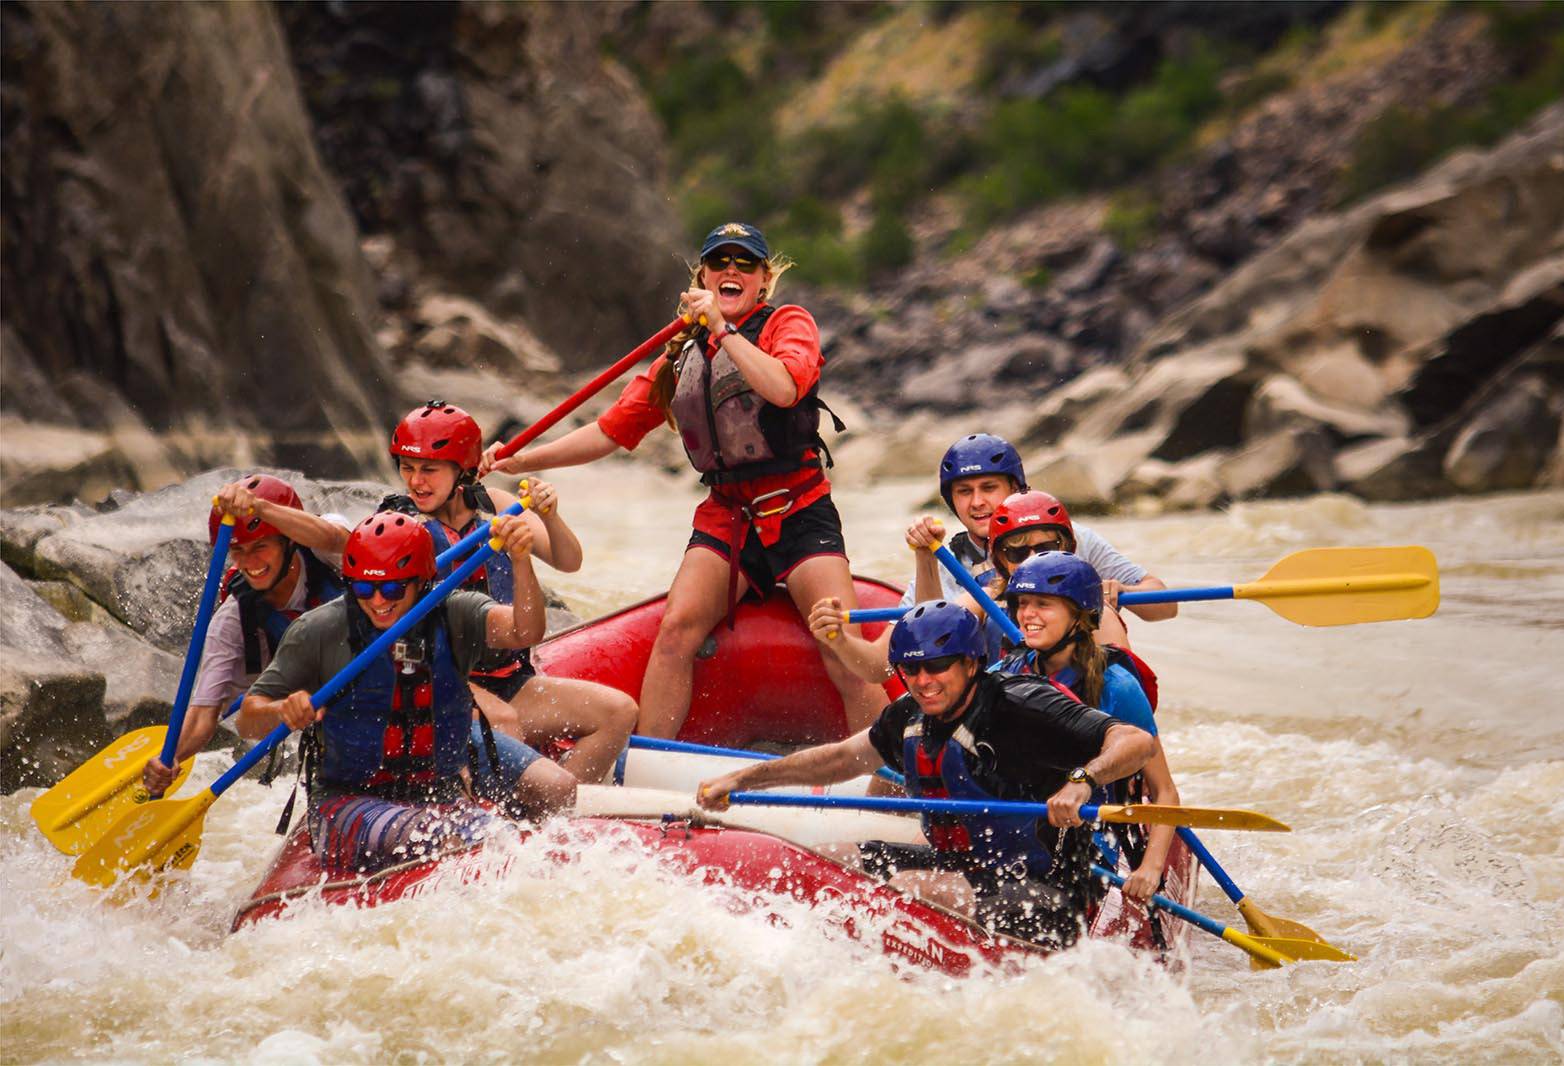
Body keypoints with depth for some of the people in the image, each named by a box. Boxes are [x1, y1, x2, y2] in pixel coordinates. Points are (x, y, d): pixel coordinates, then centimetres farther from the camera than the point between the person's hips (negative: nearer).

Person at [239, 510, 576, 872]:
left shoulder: (453, 615, 2)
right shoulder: (319, 631, -3)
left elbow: (525, 632, -17)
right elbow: (247, 722, 0)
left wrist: (521, 562, -35)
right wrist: (282, 711, -24)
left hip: (442, 798, 3)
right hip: (348, 803, -3)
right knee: (437, 841, -35)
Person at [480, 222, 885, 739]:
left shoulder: (789, 323, 2)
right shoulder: (681, 356, 14)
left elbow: (783, 388, -21)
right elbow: (611, 429, 15)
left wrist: (722, 327, -16)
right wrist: (521, 461, 6)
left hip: (798, 510, -3)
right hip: (725, 515, 3)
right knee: (677, 628, -18)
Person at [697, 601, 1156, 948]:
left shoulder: (1020, 708, -18)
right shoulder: (910, 718, 4)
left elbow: (1138, 741, -26)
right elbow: (845, 757, 21)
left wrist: (1081, 782, -46)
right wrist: (741, 779, 16)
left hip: (1042, 901, -9)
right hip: (965, 870, 9)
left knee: (907, 887, -29)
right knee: (835, 861, 7)